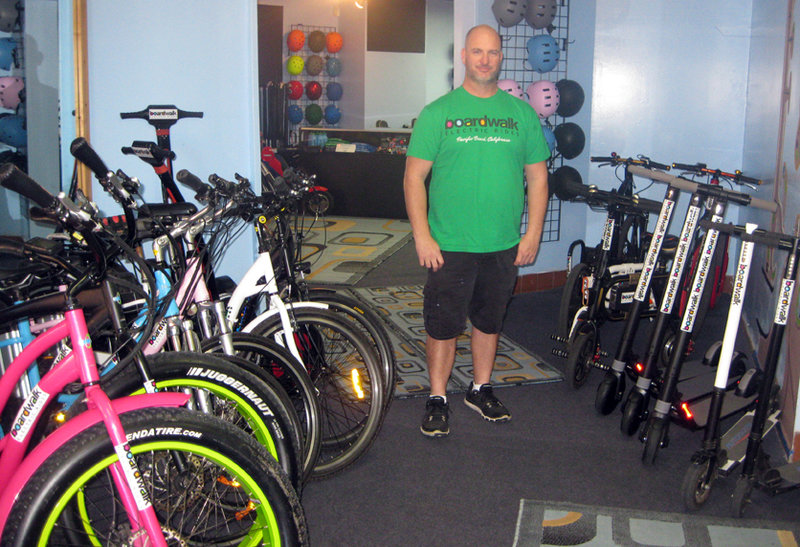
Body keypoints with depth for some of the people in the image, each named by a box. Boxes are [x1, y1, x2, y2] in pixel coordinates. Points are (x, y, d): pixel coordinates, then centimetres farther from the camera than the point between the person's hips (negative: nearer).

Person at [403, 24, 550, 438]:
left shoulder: (522, 113, 7)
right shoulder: (437, 113, 0)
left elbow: (537, 176, 10)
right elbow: (414, 176, -2)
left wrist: (533, 233, 2)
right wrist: (422, 237, -10)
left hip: (504, 247, 3)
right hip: (448, 246, -2)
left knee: (489, 321, 15)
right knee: (443, 325, 4)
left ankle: (480, 389, 33)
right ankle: (437, 399, 19)